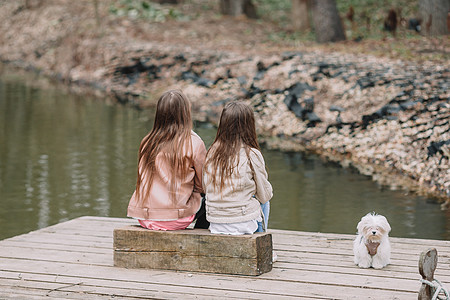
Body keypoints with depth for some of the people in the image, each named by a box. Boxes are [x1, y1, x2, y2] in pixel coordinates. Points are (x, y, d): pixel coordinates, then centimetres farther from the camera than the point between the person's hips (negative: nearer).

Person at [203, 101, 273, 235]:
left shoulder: (212, 152, -1)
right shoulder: (252, 155, -13)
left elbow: (205, 189, 10)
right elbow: (265, 196, -4)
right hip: (244, 223, -4)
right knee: (265, 203, 28)